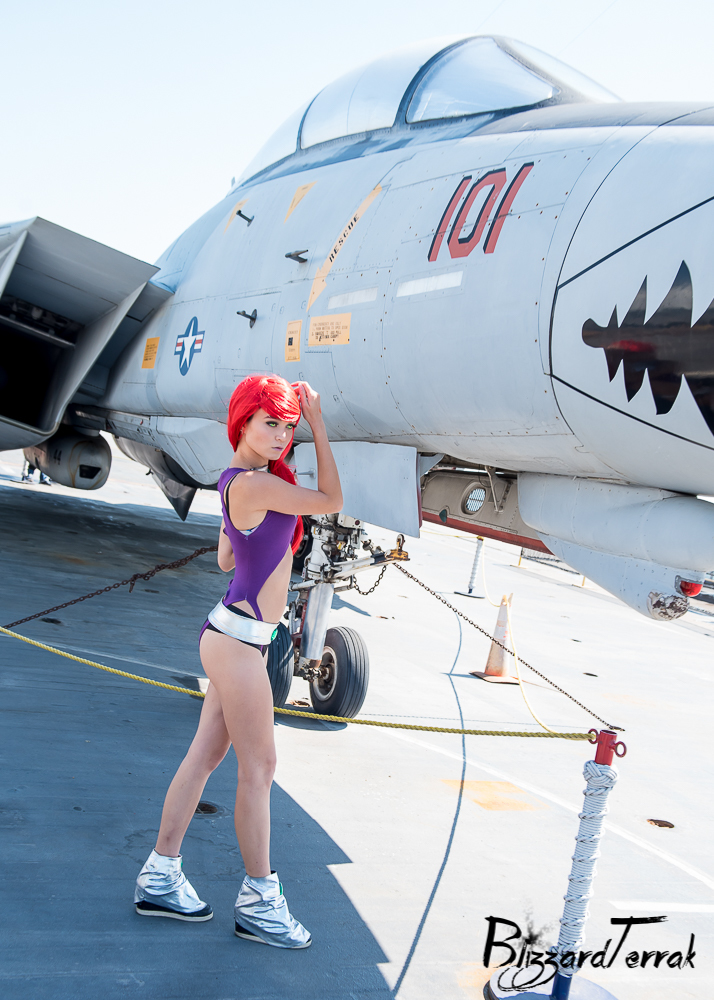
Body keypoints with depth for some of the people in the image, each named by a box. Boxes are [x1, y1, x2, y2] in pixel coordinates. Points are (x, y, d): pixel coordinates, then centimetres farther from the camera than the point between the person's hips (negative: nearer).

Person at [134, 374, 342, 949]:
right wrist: (320, 425, -9)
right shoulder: (255, 483, -19)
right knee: (258, 769, 1)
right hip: (239, 640, -10)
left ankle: (160, 878, 25)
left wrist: (272, 517, 20)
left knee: (206, 756, 14)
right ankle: (260, 901, 14)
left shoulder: (239, 481, 10)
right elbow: (332, 502, -12)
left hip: (237, 636, 10)